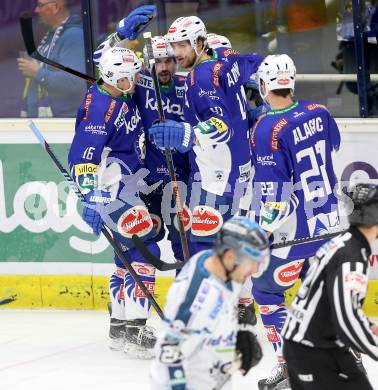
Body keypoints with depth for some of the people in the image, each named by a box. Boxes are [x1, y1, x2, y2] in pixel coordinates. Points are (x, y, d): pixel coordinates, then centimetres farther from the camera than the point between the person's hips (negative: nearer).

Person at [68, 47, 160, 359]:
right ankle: (134, 331, -14)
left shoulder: (123, 97, 5)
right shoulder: (99, 107, -22)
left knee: (130, 253, 16)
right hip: (111, 189, -10)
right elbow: (84, 157, -28)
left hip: (128, 184, 10)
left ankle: (120, 326, 26)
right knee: (143, 251, -13)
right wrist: (92, 200, -33)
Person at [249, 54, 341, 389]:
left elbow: (271, 188, -19)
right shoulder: (319, 113, 1)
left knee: (265, 289, 5)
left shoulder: (268, 128, -19)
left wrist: (260, 231, -10)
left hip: (296, 229, -7)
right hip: (329, 219, 7)